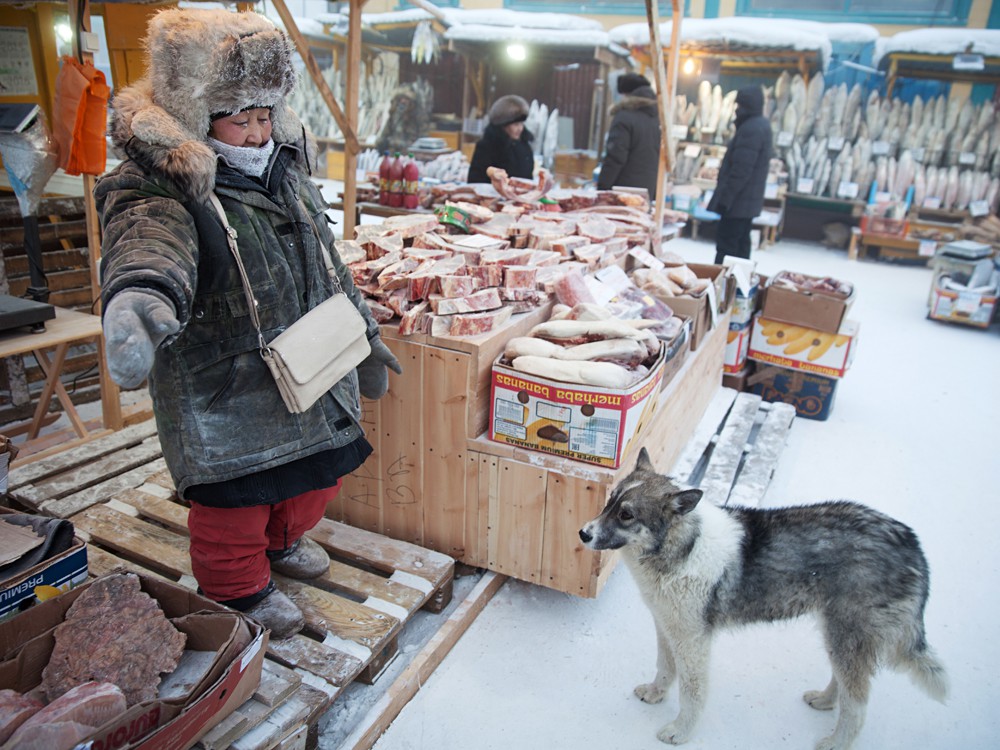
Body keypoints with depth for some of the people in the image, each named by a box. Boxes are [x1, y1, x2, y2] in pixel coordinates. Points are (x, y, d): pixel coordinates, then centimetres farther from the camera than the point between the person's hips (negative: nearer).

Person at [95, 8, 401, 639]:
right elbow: (148, 242, -42)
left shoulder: (288, 172, 6)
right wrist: (140, 294, -66)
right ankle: (240, 590, 37)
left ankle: (281, 540, 53)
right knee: (237, 495, 7)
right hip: (224, 393, -7)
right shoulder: (159, 191, -18)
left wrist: (365, 335, 19)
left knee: (321, 470, 22)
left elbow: (329, 265, 15)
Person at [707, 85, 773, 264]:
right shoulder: (760, 125, 15)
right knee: (741, 245, 15)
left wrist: (724, 199, -21)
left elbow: (740, 171, -24)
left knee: (726, 247, -8)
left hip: (738, 201, -11)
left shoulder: (751, 129, -18)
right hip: (748, 201, 11)